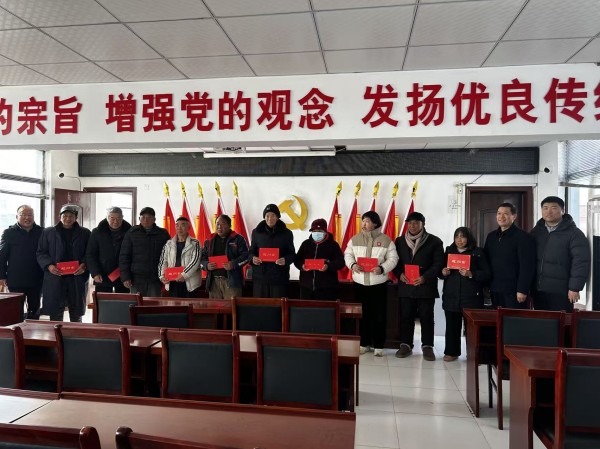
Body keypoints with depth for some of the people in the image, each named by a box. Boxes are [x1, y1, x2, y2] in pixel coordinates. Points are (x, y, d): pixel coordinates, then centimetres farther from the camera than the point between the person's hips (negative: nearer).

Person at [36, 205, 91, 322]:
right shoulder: (48, 232, 9)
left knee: (76, 314, 8)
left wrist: (84, 265, -12)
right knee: (55, 314, 3)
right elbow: (41, 253, 7)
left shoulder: (85, 233, 8)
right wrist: (49, 265, -10)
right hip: (54, 278, 0)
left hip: (77, 278, 0)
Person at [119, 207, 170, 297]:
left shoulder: (163, 234, 6)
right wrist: (125, 277, -5)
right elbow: (124, 256, 3)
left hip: (155, 279, 0)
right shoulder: (132, 233, 5)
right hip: (137, 279, 0)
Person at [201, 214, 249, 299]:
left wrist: (234, 264, -18)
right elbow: (202, 257, 17)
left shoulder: (238, 239, 4)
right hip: (213, 281, 4)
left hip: (231, 280, -4)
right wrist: (206, 265, -5)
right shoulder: (209, 241, 17)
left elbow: (245, 255, -3)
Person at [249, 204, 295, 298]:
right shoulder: (257, 232, 7)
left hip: (279, 278, -1)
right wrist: (253, 258, -9)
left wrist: (286, 260, -15)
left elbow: (292, 253, 6)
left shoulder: (286, 233, 3)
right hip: (260, 276, 1)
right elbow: (251, 251, 14)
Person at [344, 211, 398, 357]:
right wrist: (352, 265, -16)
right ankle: (364, 343, 23)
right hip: (359, 283, 2)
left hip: (378, 283, -2)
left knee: (378, 315, 4)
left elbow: (393, 258, -4)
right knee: (362, 314, 10)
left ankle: (378, 345, 16)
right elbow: (347, 254, 4)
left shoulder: (385, 240, -3)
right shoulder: (355, 239, 5)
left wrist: (382, 269, -20)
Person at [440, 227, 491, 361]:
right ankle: (451, 352, 16)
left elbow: (487, 274, -2)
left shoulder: (477, 252, 3)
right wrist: (443, 273, -3)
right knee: (452, 325, 4)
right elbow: (441, 271, 19)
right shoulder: (449, 251, 13)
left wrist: (471, 274, -17)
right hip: (451, 296, 3)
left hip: (471, 297, -3)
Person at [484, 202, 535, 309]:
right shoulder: (491, 236, 13)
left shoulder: (523, 237, -7)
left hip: (513, 292, -6)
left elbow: (527, 267, -12)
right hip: (494, 291, 6)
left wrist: (522, 290, -17)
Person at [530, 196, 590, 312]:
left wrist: (575, 288, -16)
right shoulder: (535, 232, 9)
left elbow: (581, 262, -11)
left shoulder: (574, 233, -6)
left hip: (561, 291, -5)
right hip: (538, 289, 5)